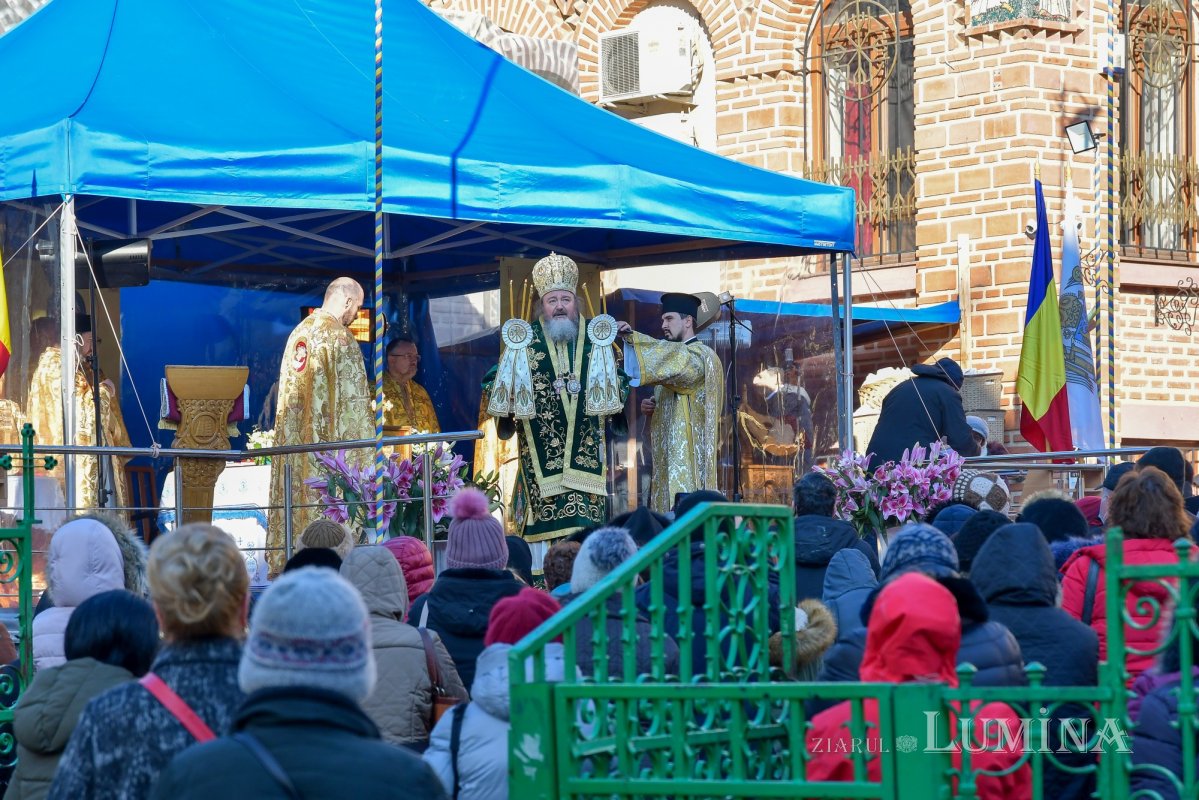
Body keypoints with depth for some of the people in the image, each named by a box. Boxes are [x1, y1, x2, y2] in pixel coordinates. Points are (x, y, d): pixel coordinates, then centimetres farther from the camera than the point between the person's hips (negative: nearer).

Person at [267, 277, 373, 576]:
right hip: (329, 439, -8)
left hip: (293, 437, 8)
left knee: (296, 495, 7)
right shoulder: (338, 336, -10)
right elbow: (352, 396, -12)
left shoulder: (299, 332, 15)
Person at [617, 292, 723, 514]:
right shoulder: (673, 357, 23)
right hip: (669, 452, 9)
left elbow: (666, 353, -28)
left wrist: (630, 336, -35)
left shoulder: (700, 355, -8)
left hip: (688, 453, -9)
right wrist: (651, 407, 4)